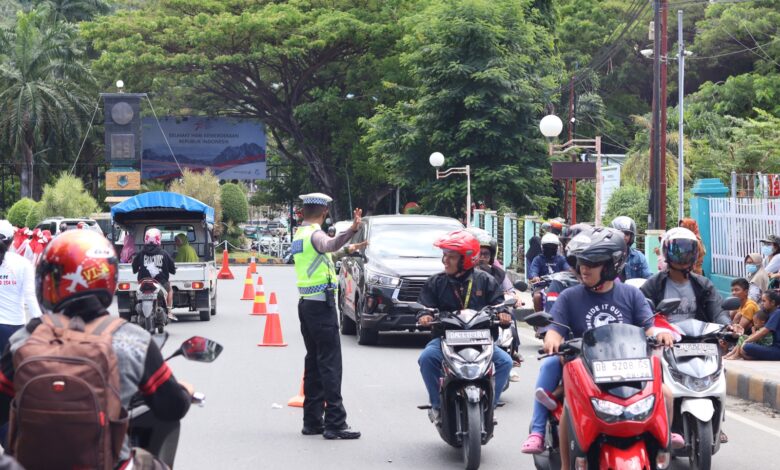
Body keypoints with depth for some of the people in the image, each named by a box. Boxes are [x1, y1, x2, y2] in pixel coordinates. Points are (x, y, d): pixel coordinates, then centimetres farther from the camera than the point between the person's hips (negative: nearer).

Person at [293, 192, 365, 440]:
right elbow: (330, 245, -39)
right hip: (321, 304, -9)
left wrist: (348, 248, 46)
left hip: (306, 303, 9)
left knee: (314, 362, 12)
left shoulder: (299, 234, 14)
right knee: (330, 364, -9)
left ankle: (312, 421, 13)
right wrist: (351, 231, -57)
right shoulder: (315, 234, -14)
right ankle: (335, 423, -12)